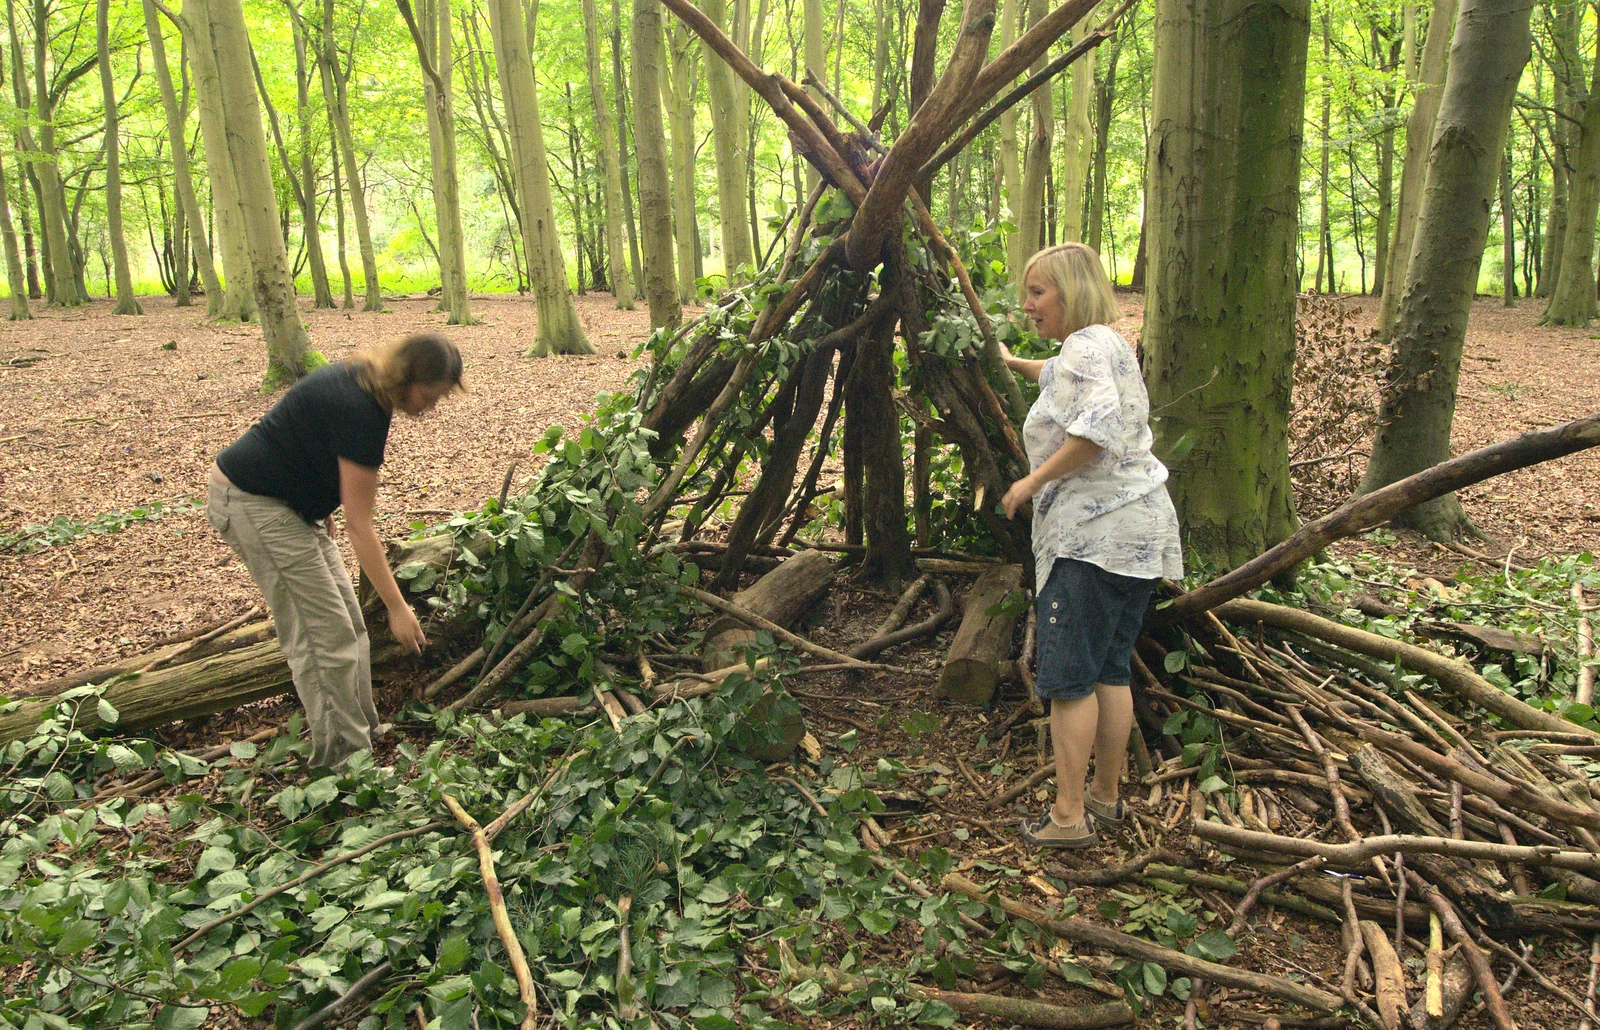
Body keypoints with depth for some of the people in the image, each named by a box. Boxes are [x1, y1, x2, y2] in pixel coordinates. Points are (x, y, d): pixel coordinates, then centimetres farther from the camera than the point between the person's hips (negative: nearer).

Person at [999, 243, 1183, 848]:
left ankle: (1069, 817, -2)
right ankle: (1106, 797, 24)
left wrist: (1033, 481, -20)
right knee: (1111, 669, 15)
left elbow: (1098, 425, -27)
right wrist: (1014, 364, 52)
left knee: (1068, 676, -7)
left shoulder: (1086, 347, -10)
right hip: (1137, 528, 11)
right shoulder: (1106, 346, 22)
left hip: (1095, 534, -11)